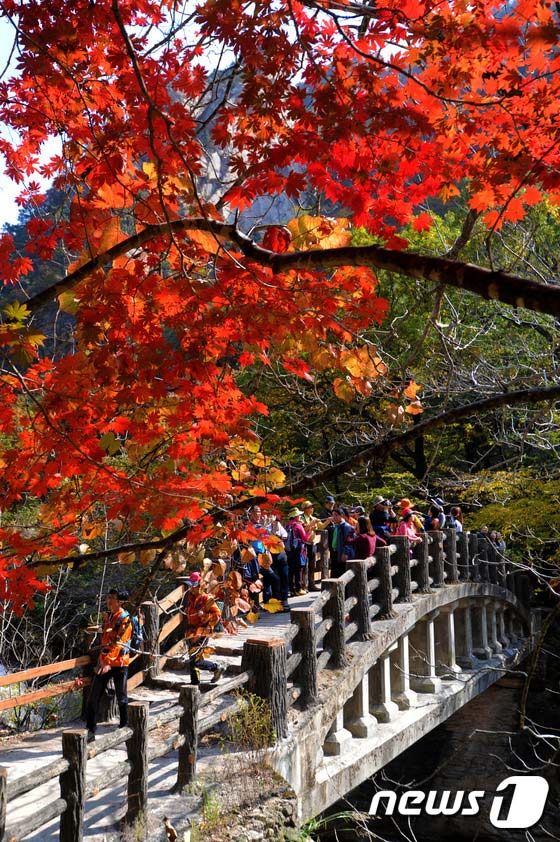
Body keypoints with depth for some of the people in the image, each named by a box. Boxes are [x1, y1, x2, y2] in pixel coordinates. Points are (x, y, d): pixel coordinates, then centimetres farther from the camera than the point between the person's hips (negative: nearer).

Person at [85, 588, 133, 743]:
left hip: (119, 663, -6)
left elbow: (118, 643, -20)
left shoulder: (125, 619, -11)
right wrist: (101, 659, 15)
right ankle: (91, 731, 9)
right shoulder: (107, 616, 11)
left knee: (121, 698, 6)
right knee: (92, 697, 1)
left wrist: (108, 662, -28)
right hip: (104, 662, 6)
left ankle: (124, 727, 23)